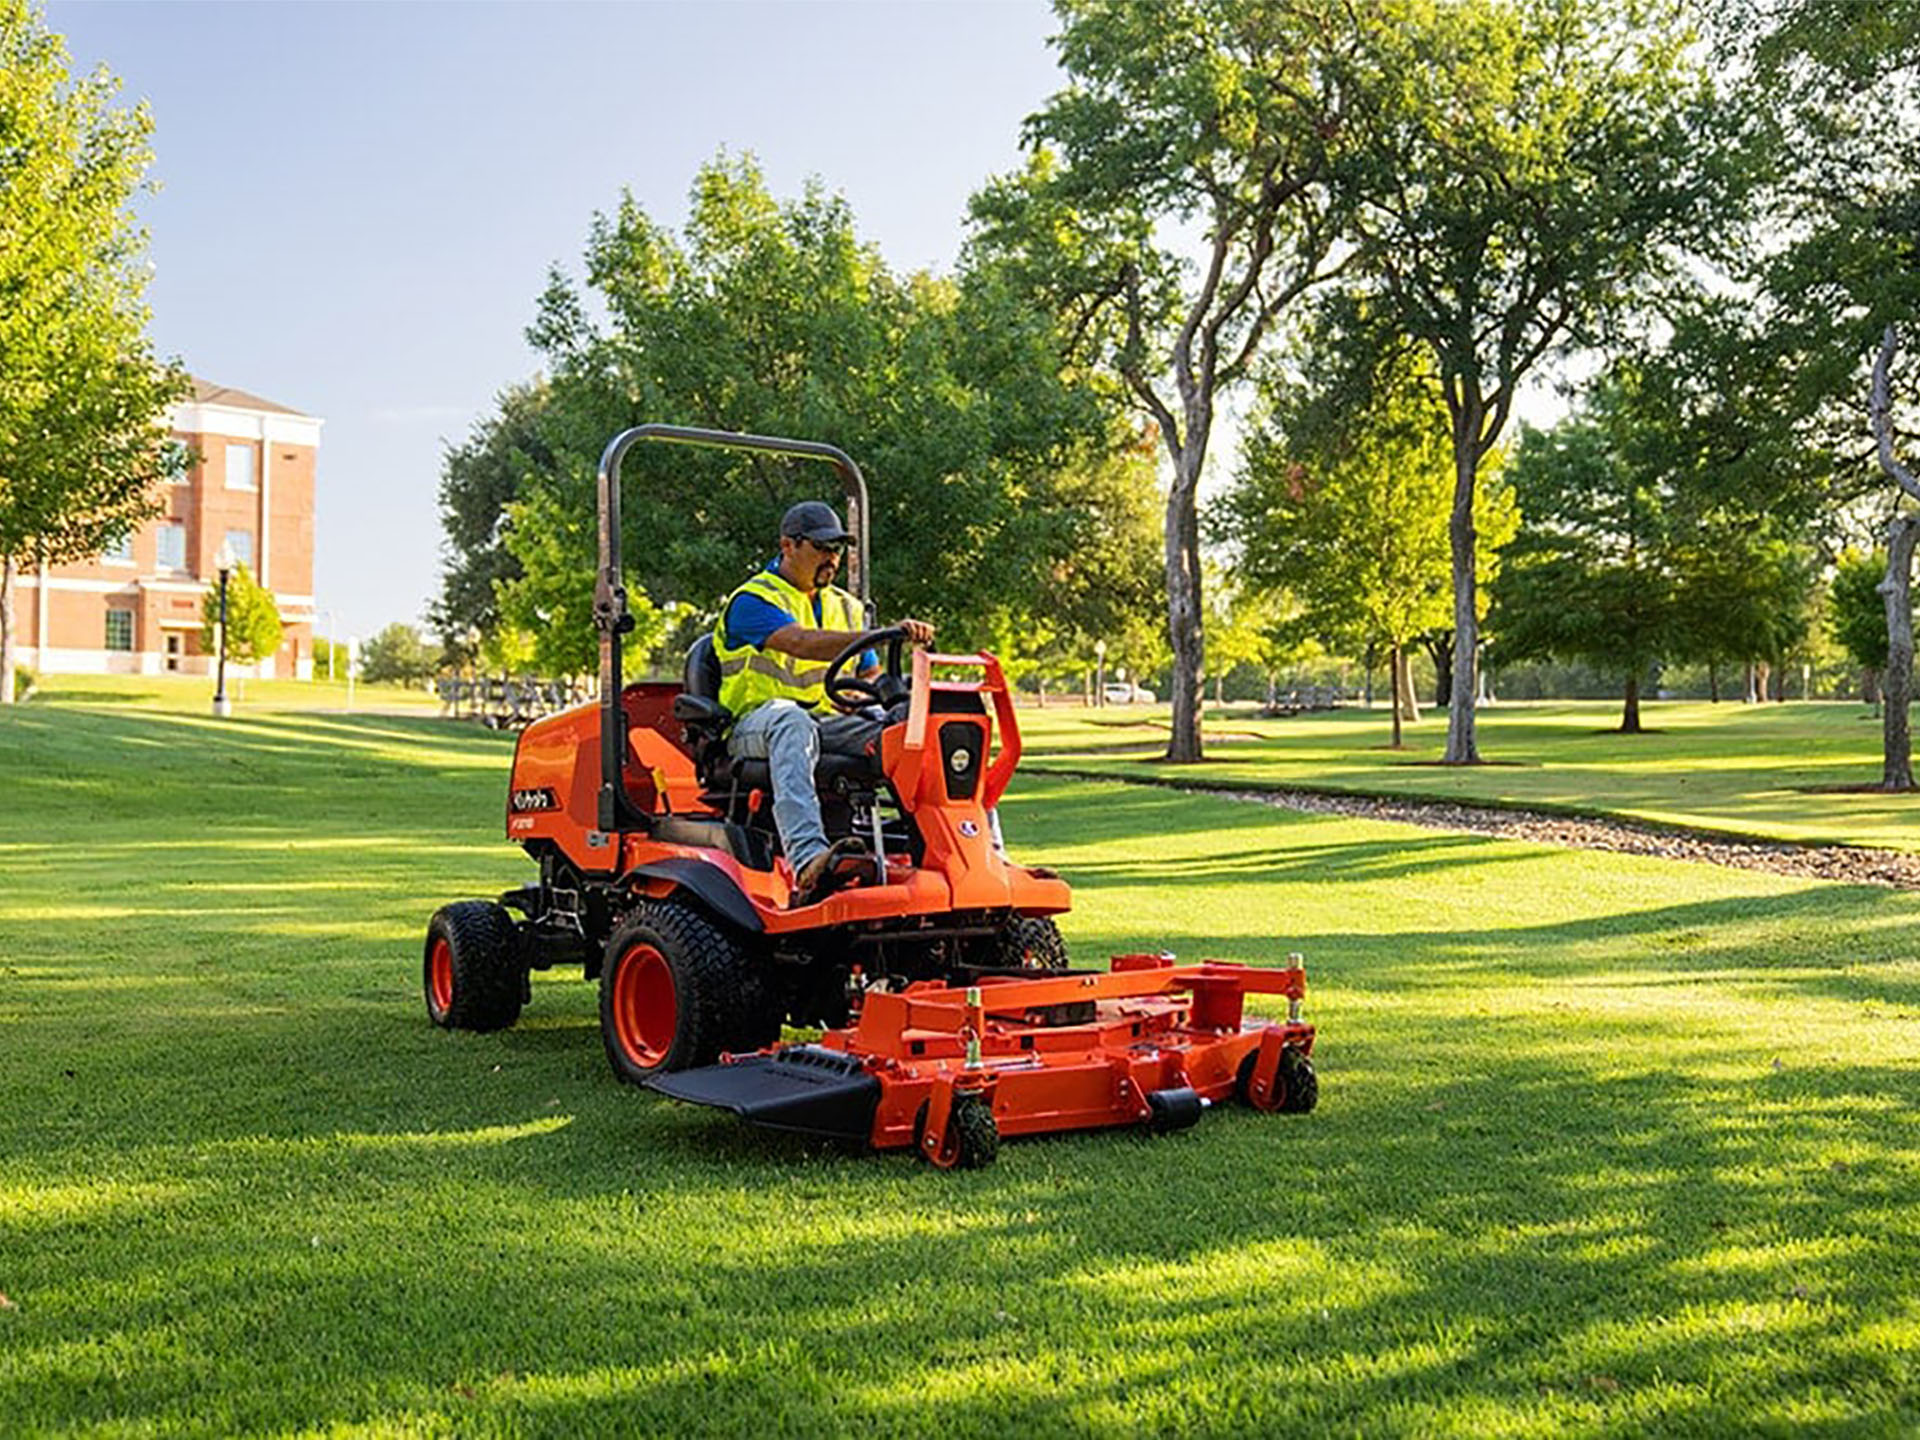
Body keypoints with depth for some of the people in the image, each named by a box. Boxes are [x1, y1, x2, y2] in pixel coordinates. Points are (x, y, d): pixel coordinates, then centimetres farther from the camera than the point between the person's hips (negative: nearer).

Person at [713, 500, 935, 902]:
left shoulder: (846, 607, 21)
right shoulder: (751, 601, -5)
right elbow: (802, 644, -24)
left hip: (830, 725, 6)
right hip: (754, 728, -6)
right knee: (791, 720, -42)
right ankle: (807, 859, -60)